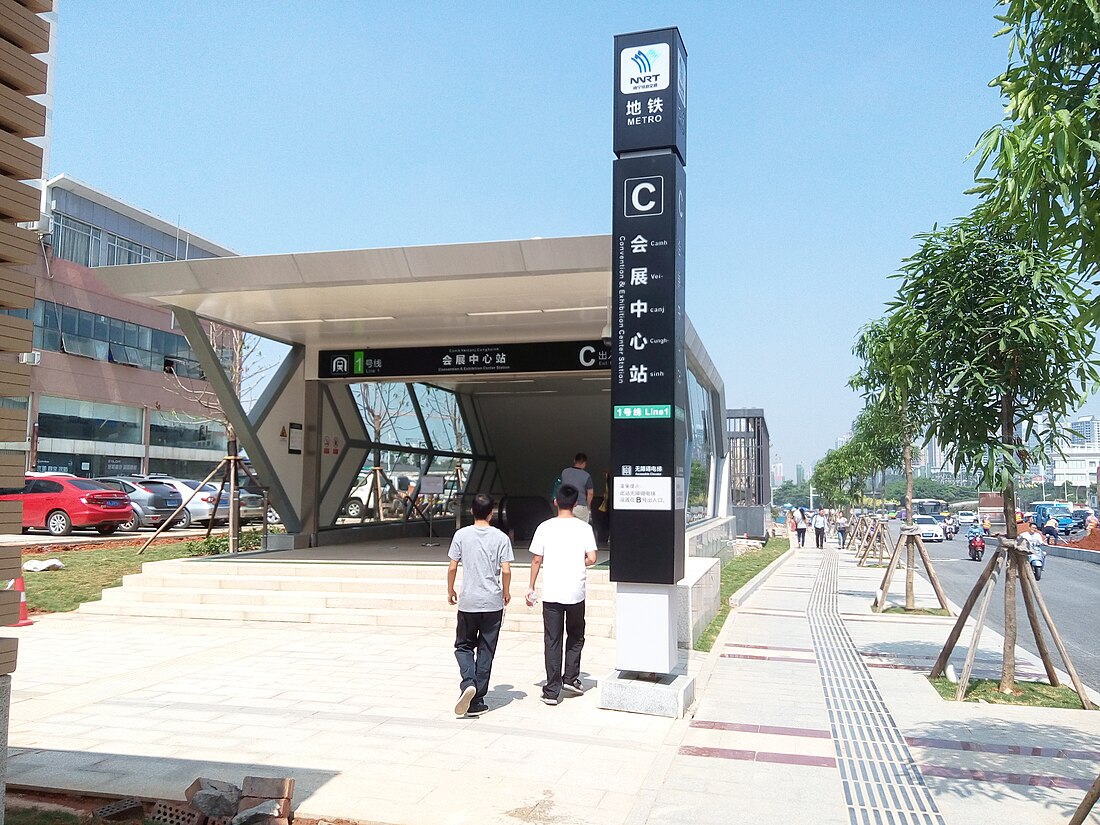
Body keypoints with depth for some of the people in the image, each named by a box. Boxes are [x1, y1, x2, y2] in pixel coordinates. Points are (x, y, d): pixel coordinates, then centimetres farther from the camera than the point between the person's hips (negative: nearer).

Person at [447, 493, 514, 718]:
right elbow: (506, 570, -6)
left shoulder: (461, 535, -4)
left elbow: (452, 567, -2)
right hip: (493, 602, 0)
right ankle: (477, 701, 11)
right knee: (486, 651, 8)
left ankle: (468, 683, -10)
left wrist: (450, 590, 14)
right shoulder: (500, 537, -4)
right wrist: (506, 592, 11)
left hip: (468, 602, 0)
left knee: (463, 645, 16)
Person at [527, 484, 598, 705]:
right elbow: (591, 559, -8)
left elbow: (536, 560, 0)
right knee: (575, 637, 21)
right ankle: (571, 678, 17)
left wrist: (531, 588, 8)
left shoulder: (545, 527, -1)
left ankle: (552, 691, 5)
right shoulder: (583, 528, -3)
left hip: (551, 593, 0)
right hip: (575, 592, 0)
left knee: (552, 641, 5)